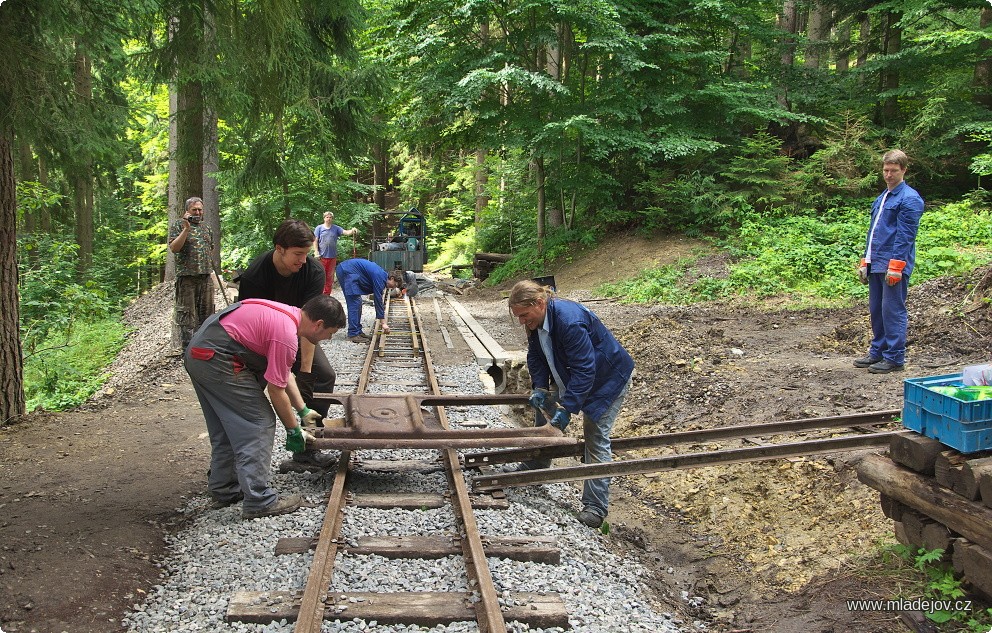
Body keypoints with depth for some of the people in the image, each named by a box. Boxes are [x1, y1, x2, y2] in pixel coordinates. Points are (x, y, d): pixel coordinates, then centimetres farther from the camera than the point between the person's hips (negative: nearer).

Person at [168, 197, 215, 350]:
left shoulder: (206, 228, 15)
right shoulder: (178, 225, -2)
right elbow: (173, 248, -14)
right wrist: (186, 229, -19)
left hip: (206, 275, 6)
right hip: (186, 275, -6)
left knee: (206, 310, 11)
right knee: (187, 311, -2)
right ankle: (187, 345, 3)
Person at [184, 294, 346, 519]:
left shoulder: (289, 314, 11)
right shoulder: (286, 335, -19)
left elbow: (284, 373, 20)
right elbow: (276, 390, -12)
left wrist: (303, 410, 22)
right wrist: (294, 430, 0)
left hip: (198, 353, 10)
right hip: (217, 360, -10)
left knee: (225, 429, 20)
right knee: (259, 425, -3)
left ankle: (223, 490, 31)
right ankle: (259, 501, 1)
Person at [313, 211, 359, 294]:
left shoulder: (336, 228, 6)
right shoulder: (319, 228, 2)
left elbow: (346, 232, -7)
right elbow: (315, 241, 1)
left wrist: (352, 231, -29)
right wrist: (316, 252, -8)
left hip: (332, 256, 3)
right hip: (322, 256, -2)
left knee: (330, 277, 9)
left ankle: (326, 295, 18)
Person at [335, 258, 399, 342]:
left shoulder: (382, 275, 14)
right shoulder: (380, 277, -14)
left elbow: (377, 298, 24)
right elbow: (378, 299, -16)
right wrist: (383, 323, -13)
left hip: (345, 270, 10)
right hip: (347, 271, -10)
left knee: (357, 304, 11)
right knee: (355, 303, -10)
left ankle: (358, 331, 14)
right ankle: (353, 334, -9)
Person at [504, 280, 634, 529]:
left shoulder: (570, 321, -37)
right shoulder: (537, 321, -10)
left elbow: (584, 371, -36)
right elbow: (536, 357, 2)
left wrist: (566, 409, -35)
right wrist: (539, 388, -12)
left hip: (608, 378, -9)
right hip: (572, 374, 9)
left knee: (596, 438, -8)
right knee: (544, 410, 14)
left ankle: (596, 507, -1)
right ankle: (535, 465, 34)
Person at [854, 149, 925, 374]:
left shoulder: (909, 199, -8)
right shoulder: (881, 198, 19)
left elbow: (906, 236, -14)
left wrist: (895, 265, -19)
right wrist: (865, 261, 19)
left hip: (894, 265, -9)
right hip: (876, 265, 9)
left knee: (893, 311, -4)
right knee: (876, 311, 14)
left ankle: (895, 358, 2)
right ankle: (877, 352, 24)